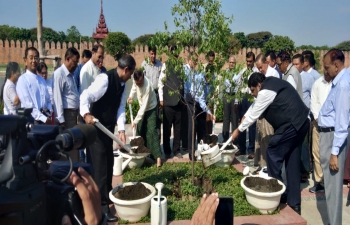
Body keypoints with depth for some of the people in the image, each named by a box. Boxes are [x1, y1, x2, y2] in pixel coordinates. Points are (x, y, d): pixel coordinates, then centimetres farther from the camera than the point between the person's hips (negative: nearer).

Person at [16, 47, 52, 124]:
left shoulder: (42, 79, 15)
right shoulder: (22, 80, -6)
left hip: (46, 118, 6)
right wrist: (44, 118, -16)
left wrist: (50, 113, -2)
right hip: (32, 120, -6)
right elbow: (28, 105, -13)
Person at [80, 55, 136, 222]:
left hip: (109, 128, 9)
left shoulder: (122, 83, 5)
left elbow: (120, 107, 6)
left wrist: (121, 129, -4)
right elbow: (85, 96, -27)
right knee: (100, 165, -4)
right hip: (96, 128, -9)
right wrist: (86, 114, -45)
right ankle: (102, 205, 6)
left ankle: (108, 194, 37)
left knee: (109, 163, 19)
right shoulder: (105, 79, -21)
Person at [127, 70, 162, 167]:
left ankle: (158, 156, -15)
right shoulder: (136, 80, -16)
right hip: (143, 108, 7)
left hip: (151, 108, -7)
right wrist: (131, 96, -6)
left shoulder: (147, 86, -36)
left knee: (151, 131, -15)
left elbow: (144, 106, -32)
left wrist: (136, 120, -29)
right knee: (140, 130, 12)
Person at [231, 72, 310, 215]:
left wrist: (239, 130, 5)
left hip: (291, 125, -10)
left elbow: (254, 114, -5)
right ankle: (294, 203, 17)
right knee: (292, 161, 11)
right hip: (301, 123, 10)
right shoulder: (271, 83, 18)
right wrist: (245, 116, 26)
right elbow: (255, 106, 28)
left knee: (273, 153, 0)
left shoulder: (265, 91, -12)